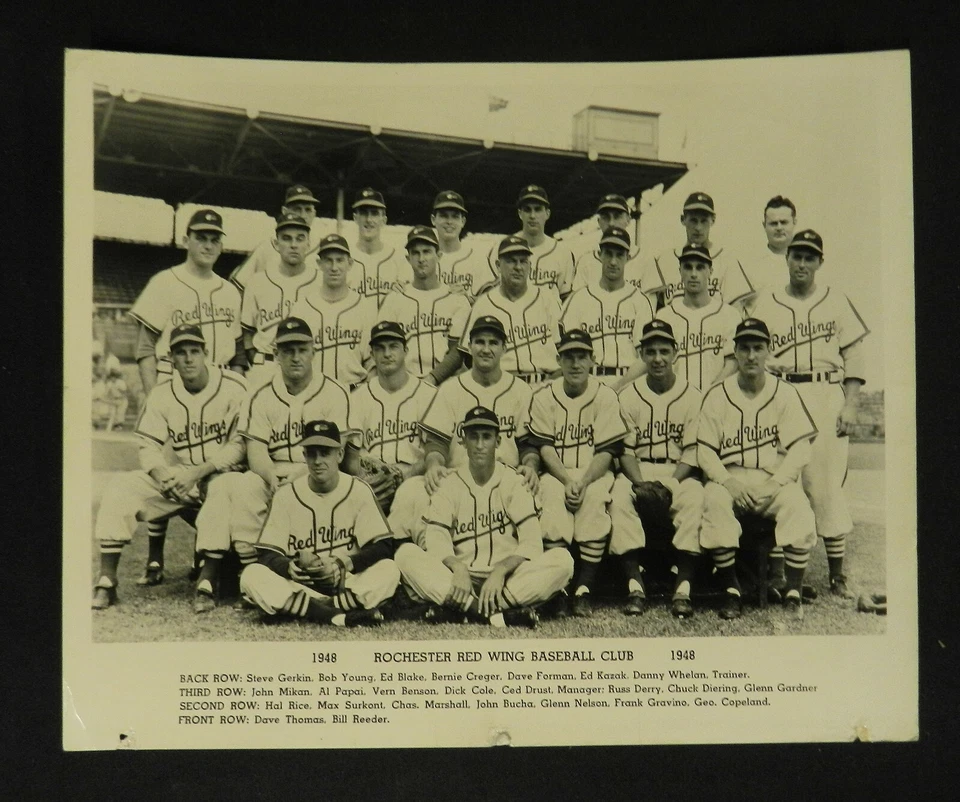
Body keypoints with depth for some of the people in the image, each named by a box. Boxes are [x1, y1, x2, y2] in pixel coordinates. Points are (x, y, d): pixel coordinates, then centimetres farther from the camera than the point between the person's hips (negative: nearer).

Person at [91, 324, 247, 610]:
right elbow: (148, 445, 3)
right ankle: (106, 581, -16)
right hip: (180, 475, 4)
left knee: (224, 490, -40)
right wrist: (164, 476, -19)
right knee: (121, 487, -15)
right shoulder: (162, 395, 5)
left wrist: (197, 473, -22)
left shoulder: (234, 389, -10)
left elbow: (241, 445, -14)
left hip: (222, 473, -4)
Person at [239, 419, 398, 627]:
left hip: (348, 584, -1)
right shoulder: (286, 495, 2)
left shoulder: (359, 490, 1)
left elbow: (383, 547, -5)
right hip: (299, 585, 1)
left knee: (389, 570, -28)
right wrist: (289, 566, -24)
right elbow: (267, 554, -1)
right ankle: (339, 615, -34)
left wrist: (344, 564, -22)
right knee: (252, 576, -27)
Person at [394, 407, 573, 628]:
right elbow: (436, 541, -6)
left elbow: (532, 543, -6)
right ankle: (504, 613, -34)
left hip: (508, 579, 0)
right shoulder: (450, 485, 8)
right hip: (462, 578, 0)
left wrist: (500, 571, -24)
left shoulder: (513, 482, 6)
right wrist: (458, 568, -27)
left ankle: (457, 610, -31)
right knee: (406, 554, -25)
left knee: (562, 560, -27)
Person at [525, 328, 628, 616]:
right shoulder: (543, 397, 5)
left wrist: (583, 482, -19)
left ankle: (583, 589, -27)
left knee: (596, 498, -33)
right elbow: (544, 447, -1)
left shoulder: (605, 396, 2)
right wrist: (567, 481, -17)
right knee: (552, 498, -32)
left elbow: (607, 451, -4)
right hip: (556, 473, 1)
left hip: (595, 473, -1)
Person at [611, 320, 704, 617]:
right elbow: (625, 449, 2)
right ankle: (634, 586, -29)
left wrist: (669, 484, -17)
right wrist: (640, 483, -16)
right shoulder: (628, 396, 6)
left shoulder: (692, 396, 3)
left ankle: (684, 587, -32)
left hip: (679, 472, -1)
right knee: (619, 497, -31)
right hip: (637, 471, 1)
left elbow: (692, 451, -2)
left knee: (694, 498, -33)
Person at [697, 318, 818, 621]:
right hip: (729, 477, 0)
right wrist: (729, 482, -16)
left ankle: (793, 593, -20)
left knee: (798, 505, -32)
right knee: (714, 500, -33)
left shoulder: (785, 394, 4)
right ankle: (731, 590, -19)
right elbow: (705, 451, 2)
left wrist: (774, 485, -17)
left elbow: (799, 449, -2)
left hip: (776, 479, 0)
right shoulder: (717, 396, 5)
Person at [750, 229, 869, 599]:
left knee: (828, 482, -3)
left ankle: (837, 575, 4)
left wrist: (850, 404, -2)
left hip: (828, 396, 0)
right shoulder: (766, 302, 10)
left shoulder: (836, 301, 11)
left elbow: (854, 356, 8)